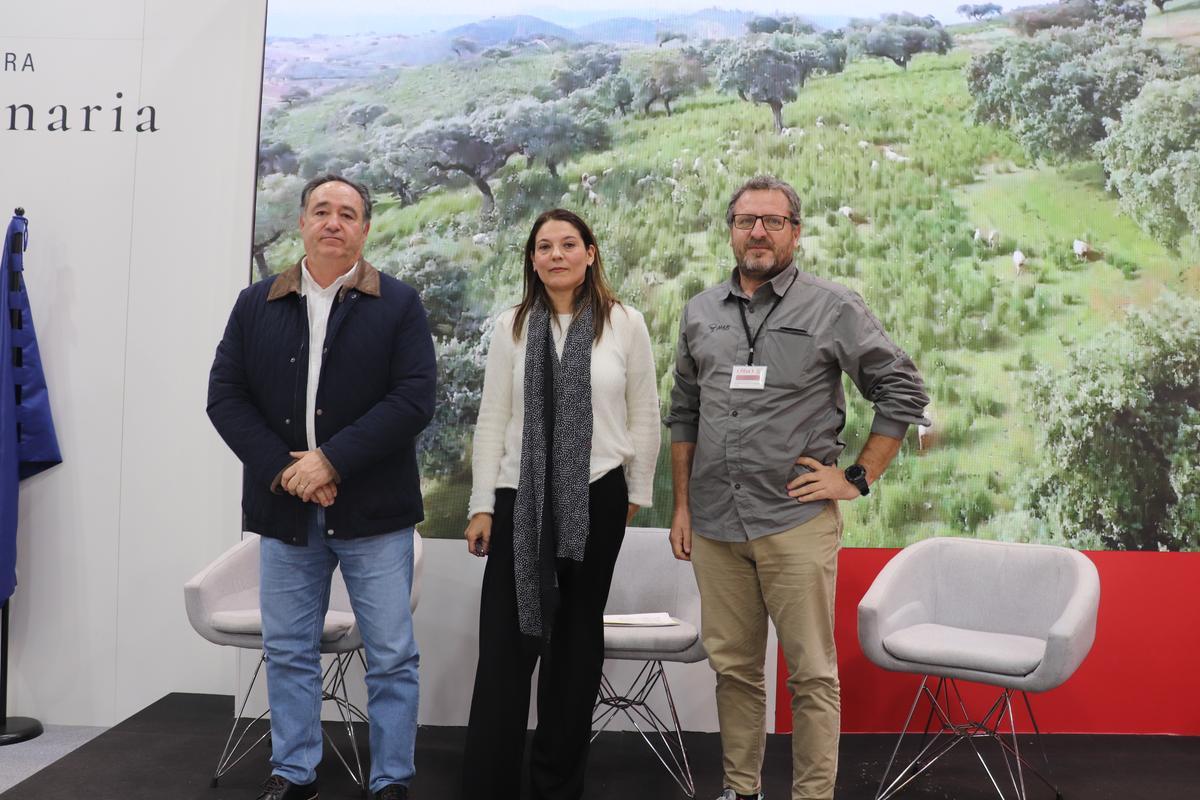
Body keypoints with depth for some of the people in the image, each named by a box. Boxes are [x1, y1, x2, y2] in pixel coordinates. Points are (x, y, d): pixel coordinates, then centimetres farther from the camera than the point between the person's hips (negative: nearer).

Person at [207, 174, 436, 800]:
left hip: (372, 510, -2)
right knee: (288, 649, 12)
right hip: (285, 507, 3)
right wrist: (280, 469, -10)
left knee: (391, 654, 3)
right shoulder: (255, 305, 8)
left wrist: (332, 460, -16)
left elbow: (414, 398, -10)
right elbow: (225, 397, 4)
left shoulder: (399, 306, 0)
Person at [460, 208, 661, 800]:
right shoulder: (511, 327, 2)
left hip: (596, 498, 0)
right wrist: (482, 504, 0)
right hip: (522, 498, 0)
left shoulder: (625, 324, 0)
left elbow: (644, 416, 6)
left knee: (577, 639, 11)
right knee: (506, 641, -4)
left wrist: (637, 490, 7)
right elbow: (492, 420, 3)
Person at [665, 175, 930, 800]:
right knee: (732, 667, 13)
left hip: (797, 521, -4)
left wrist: (859, 478, -3)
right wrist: (681, 506, 12)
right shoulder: (700, 312, 11)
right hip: (714, 524, 4)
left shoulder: (833, 308, -2)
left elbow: (904, 391, 1)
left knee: (812, 673, 2)